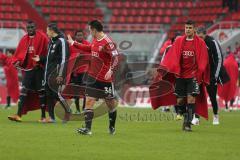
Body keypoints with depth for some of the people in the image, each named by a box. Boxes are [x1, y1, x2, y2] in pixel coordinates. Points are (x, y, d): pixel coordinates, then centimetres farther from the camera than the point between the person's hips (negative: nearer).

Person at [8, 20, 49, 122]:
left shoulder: (42, 37, -6)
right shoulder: (24, 39, 9)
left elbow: (47, 52, -10)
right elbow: (19, 53, 9)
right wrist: (17, 61, -8)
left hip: (39, 68, -4)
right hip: (28, 68, 4)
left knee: (41, 91, 4)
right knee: (24, 90, -4)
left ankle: (43, 116, 12)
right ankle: (18, 115, -8)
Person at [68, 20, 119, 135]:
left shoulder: (107, 42, -17)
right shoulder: (95, 40, 8)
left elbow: (116, 57, -22)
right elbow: (89, 49, 29)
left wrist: (111, 70, -35)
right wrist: (73, 43, 33)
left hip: (105, 79, -8)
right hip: (93, 77, 8)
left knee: (111, 104, 7)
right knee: (89, 101, -2)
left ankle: (112, 128, 25)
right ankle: (87, 129, -4)